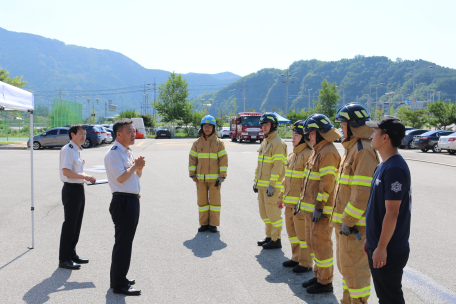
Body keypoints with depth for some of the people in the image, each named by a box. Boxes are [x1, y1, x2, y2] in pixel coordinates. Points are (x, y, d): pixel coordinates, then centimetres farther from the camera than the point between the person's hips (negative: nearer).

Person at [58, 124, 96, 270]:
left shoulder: (77, 151, 17)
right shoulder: (67, 150, -13)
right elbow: (66, 171, -22)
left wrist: (87, 177, 10)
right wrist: (85, 177, -20)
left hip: (79, 189, 10)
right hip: (71, 189, -10)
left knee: (76, 225, 15)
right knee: (69, 225, -5)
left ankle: (71, 254, 26)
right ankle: (64, 259, 3)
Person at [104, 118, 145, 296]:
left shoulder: (128, 152, 16)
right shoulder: (114, 154, -13)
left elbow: (137, 175, 24)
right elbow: (121, 177, -24)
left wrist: (139, 167, 3)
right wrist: (135, 165, -11)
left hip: (132, 200, 10)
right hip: (122, 201, -10)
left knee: (126, 241, 17)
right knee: (123, 243, -6)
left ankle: (120, 278, 29)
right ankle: (119, 285, 1)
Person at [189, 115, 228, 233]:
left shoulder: (219, 143, -2)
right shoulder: (197, 143, 5)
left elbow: (223, 160, -4)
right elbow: (192, 159, 6)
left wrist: (222, 177, -10)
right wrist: (192, 175, -2)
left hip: (214, 178, -2)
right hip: (200, 178, 2)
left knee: (215, 201, 2)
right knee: (202, 201, 6)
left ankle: (213, 224, 12)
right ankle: (204, 224, 16)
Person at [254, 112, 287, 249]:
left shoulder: (278, 143, -13)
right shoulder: (264, 142, 16)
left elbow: (278, 166, -19)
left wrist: (272, 185, -22)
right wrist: (256, 181, 19)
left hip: (272, 186, -9)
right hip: (262, 185, 10)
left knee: (273, 212, -4)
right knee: (264, 211, 15)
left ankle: (276, 240, 4)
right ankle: (269, 236, 26)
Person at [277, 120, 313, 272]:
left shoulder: (308, 155, -14)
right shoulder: (292, 154, 15)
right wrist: (281, 196, 24)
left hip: (301, 202, -9)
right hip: (289, 201, 9)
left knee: (302, 231, -2)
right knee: (291, 229, 16)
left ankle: (306, 263, 9)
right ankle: (296, 258, 30)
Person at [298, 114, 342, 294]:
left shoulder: (328, 152, -17)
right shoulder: (317, 151, 16)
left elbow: (327, 182, -22)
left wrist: (319, 207, -23)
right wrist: (302, 201, 22)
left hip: (321, 209, -10)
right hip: (311, 207, 10)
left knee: (321, 243, -3)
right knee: (312, 242, 17)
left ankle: (325, 282, 7)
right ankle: (318, 275, 29)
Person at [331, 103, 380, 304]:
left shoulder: (364, 151, -18)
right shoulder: (351, 148, 15)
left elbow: (363, 191, -24)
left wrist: (348, 220, -22)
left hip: (355, 223, -10)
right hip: (344, 220, 10)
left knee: (354, 266, -3)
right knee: (345, 263, 19)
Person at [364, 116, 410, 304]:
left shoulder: (395, 169, -21)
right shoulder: (383, 166, 10)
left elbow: (392, 213, -23)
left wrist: (381, 247, -21)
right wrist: (370, 239, 19)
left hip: (390, 252, -9)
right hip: (377, 246, 9)